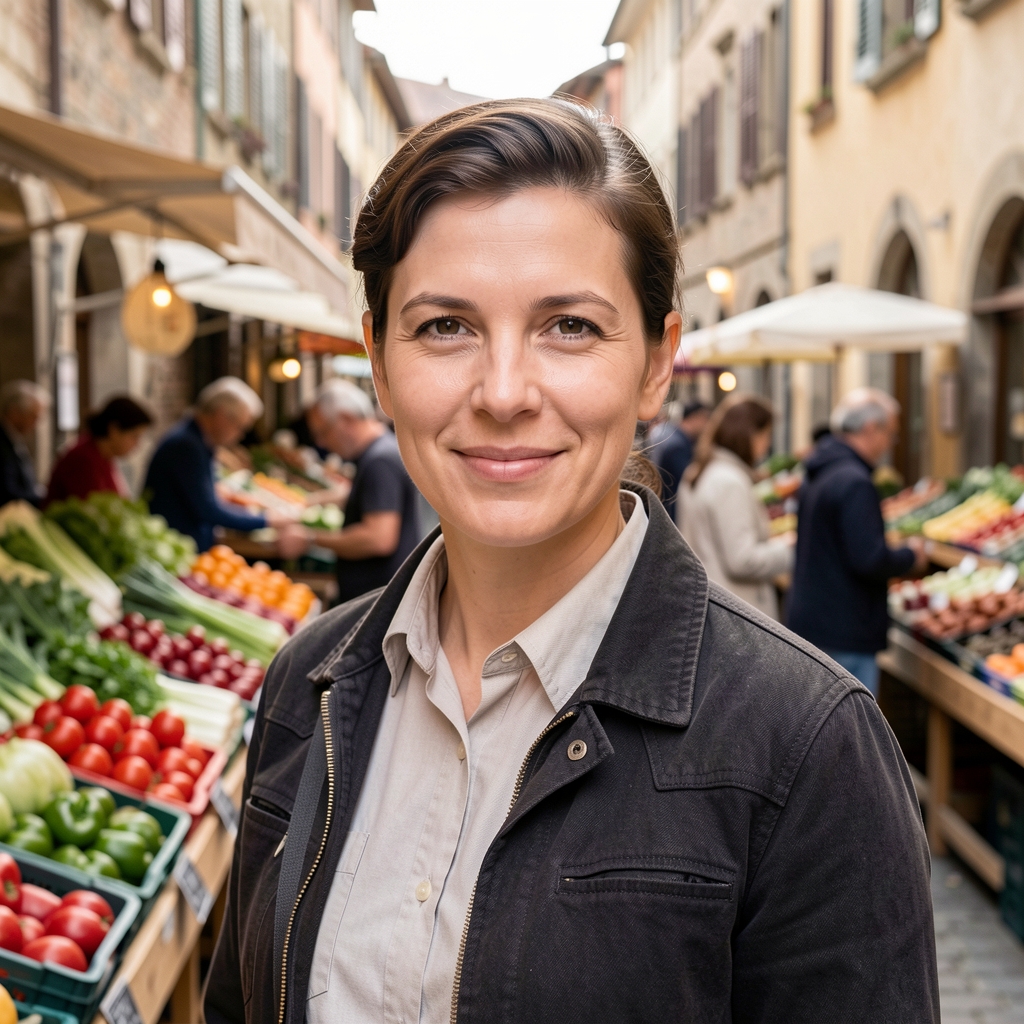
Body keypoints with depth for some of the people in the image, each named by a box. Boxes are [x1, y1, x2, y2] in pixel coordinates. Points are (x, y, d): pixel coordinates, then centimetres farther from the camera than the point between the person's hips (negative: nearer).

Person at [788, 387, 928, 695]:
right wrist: (910, 556, -6)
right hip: (844, 637, -10)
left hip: (810, 622, 10)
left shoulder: (817, 476, 13)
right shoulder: (854, 482, -19)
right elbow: (871, 560, -25)